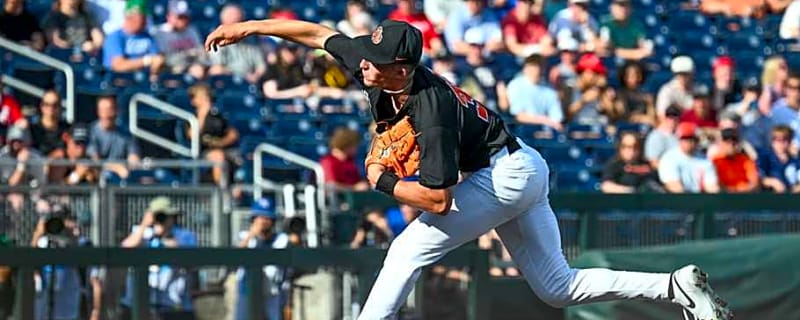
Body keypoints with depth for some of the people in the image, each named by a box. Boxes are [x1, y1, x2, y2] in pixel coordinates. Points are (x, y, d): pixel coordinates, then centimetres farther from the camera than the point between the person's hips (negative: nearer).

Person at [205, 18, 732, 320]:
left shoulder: (431, 112, -31)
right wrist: (249, 27, 2)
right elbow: (317, 32, 3)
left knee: (408, 251, -11)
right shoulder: (377, 69, -9)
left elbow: (438, 199, -30)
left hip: (505, 176, -10)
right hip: (523, 171, 10)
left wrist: (383, 181, -17)